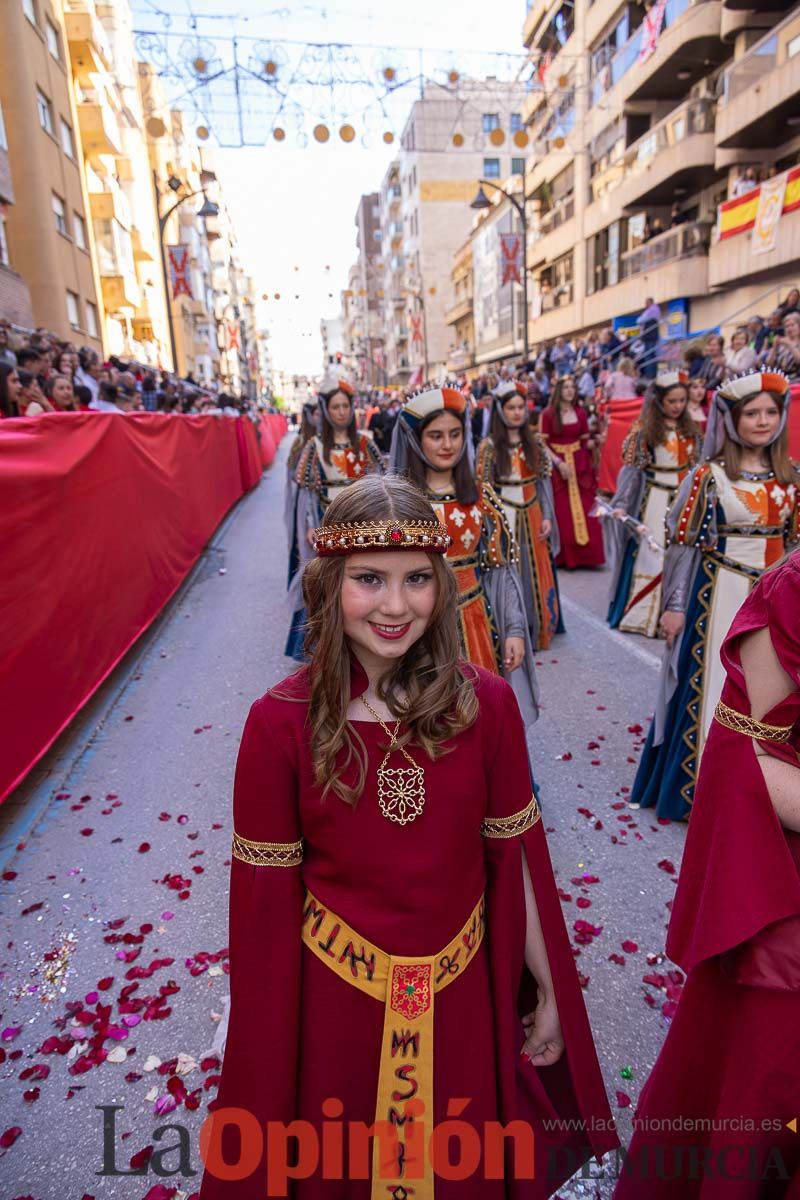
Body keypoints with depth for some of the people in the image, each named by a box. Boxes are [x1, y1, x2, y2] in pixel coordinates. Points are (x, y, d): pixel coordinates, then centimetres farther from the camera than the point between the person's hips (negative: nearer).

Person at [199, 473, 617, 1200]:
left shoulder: (486, 703, -14)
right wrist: (268, 1043, 0)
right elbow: (267, 894, -9)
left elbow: (515, 858, -5)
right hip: (336, 997, -1)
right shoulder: (281, 723, -17)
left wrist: (549, 991, 4)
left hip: (462, 992, 1)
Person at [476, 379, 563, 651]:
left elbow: (544, 481, 8)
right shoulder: (489, 445, -7)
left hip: (532, 517, 4)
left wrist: (547, 516, 1)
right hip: (504, 518, -4)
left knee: (536, 575, 11)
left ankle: (536, 631, 26)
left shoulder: (535, 442, 6)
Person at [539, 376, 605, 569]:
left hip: (579, 464, 4)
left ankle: (585, 554, 10)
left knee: (584, 510, 2)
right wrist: (558, 462, -16)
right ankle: (563, 556, 9)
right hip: (556, 464, -3)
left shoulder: (581, 413, 7)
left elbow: (586, 441, 12)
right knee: (562, 512, 0)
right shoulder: (547, 414, -6)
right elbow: (542, 443, -8)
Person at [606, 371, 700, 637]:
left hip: (684, 498, 4)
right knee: (650, 553, -1)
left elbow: (696, 466, 15)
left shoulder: (690, 428, 9)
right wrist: (622, 504, -15)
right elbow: (631, 467, -8)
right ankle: (642, 614, 7)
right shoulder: (645, 427, -5)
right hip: (654, 499, -4)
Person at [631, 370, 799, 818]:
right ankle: (700, 789, 18)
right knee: (714, 689, 1)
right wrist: (675, 604, -10)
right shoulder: (710, 475, -7)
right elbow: (683, 542, -8)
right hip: (721, 595, -4)